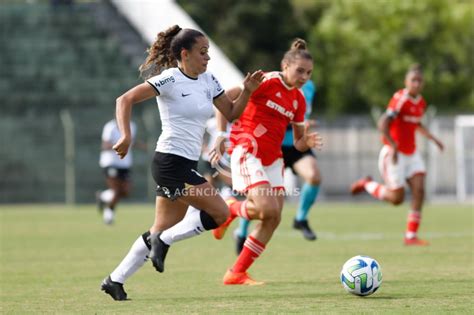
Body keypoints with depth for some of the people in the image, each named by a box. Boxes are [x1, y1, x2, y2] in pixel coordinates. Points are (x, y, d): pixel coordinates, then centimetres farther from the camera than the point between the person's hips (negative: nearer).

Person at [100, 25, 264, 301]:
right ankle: (162, 239, 0)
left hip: (188, 164, 8)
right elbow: (126, 100, -13)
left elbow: (232, 113, 18)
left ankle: (115, 280, 16)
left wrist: (247, 91, 1)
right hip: (172, 161, -8)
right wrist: (126, 136, -25)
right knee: (220, 213, -13)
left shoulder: (208, 81, 11)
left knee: (165, 229, 10)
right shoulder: (169, 79, -12)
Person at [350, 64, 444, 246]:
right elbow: (383, 124, -27)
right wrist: (393, 146, -31)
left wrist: (432, 138, 16)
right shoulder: (400, 99, -19)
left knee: (419, 191, -8)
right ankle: (367, 184, 24)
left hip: (411, 154, 7)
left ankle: (411, 236, -3)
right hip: (394, 154, -7)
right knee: (397, 198, -4)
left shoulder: (421, 103, 6)